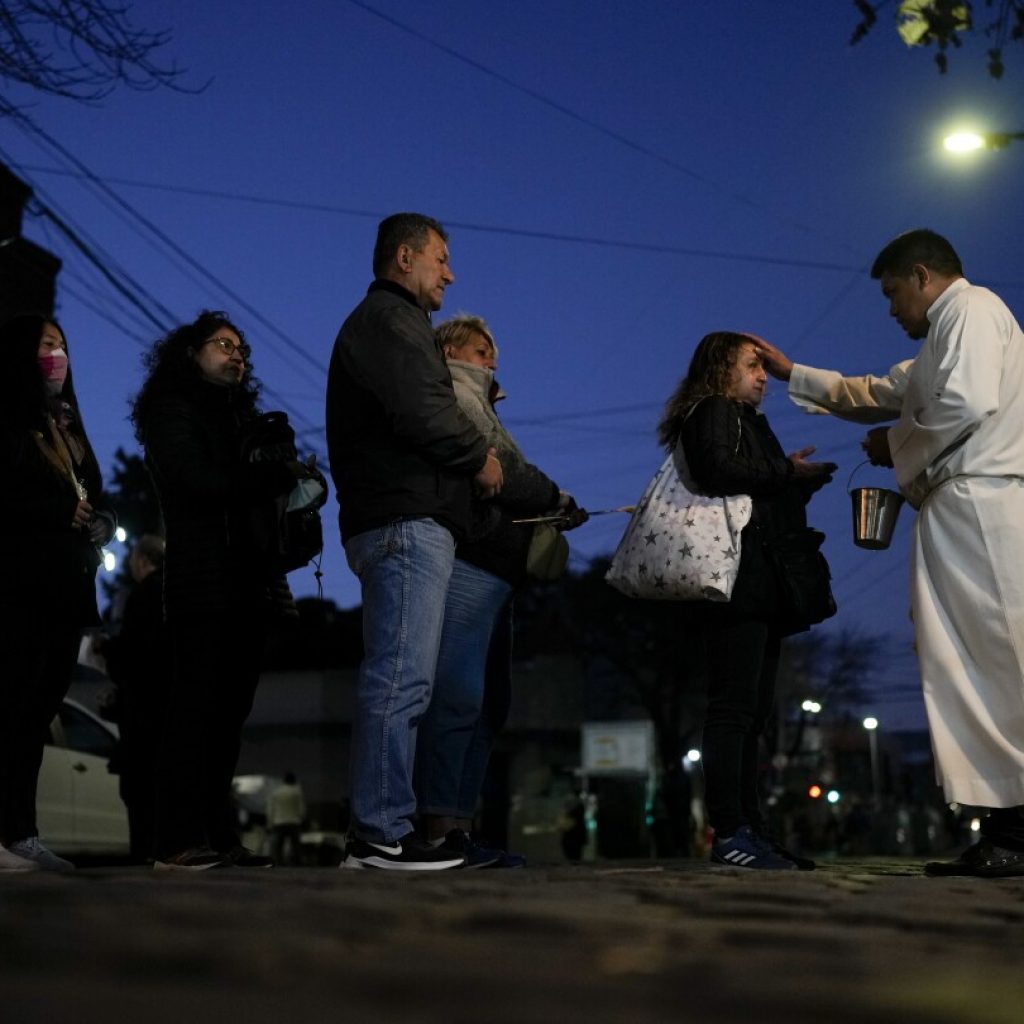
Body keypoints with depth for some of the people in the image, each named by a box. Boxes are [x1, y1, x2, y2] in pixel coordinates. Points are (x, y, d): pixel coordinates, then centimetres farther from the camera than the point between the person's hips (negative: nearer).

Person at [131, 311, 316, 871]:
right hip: (202, 582, -7)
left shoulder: (241, 419, 27)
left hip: (248, 584, 7)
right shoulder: (173, 411, 5)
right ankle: (179, 841, -13)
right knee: (196, 708, -11)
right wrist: (280, 474, -10)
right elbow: (196, 479, -12)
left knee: (227, 711, 2)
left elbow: (250, 489, 19)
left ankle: (218, 836, 2)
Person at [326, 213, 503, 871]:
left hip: (404, 520, 11)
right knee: (400, 679, -13)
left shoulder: (384, 321, 30)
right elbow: (421, 411, -17)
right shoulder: (389, 319, -2)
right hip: (409, 519, -11)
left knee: (399, 680, 8)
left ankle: (380, 830, 9)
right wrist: (481, 457, -2)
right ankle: (382, 834, -13)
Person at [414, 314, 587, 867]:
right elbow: (493, 464, -10)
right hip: (470, 557, -11)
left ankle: (457, 825, 6)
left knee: (489, 700, 7)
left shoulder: (471, 398, 32)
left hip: (489, 566, 11)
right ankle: (440, 826, -19)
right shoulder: (455, 391, 3)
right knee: (459, 692, -16)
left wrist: (545, 508, 9)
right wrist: (555, 497, -1)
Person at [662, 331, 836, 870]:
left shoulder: (744, 421, 30)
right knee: (735, 705, -14)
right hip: (736, 581, -10)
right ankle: (729, 833, -17)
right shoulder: (713, 412, 1)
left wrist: (800, 482, 13)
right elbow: (717, 472, -18)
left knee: (751, 710, 6)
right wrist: (786, 471, -11)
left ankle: (748, 829, 7)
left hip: (758, 586, 10)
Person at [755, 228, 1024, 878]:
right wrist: (793, 374, 43)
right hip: (958, 513, 10)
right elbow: (880, 395, 42)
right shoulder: (946, 336, 31)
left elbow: (969, 403, -17)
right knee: (965, 669, 2)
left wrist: (898, 448, -2)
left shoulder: (970, 308, 0)